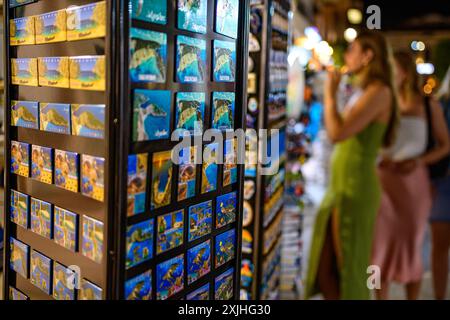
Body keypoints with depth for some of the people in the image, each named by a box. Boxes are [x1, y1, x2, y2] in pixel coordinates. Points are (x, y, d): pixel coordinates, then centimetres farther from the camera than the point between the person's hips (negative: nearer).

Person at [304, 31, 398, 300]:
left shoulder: (378, 91, -13)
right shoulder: (363, 92, 16)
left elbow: (337, 133, -24)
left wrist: (330, 92, -13)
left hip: (355, 190, -9)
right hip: (342, 187, 9)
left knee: (347, 269, 3)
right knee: (325, 269, 16)